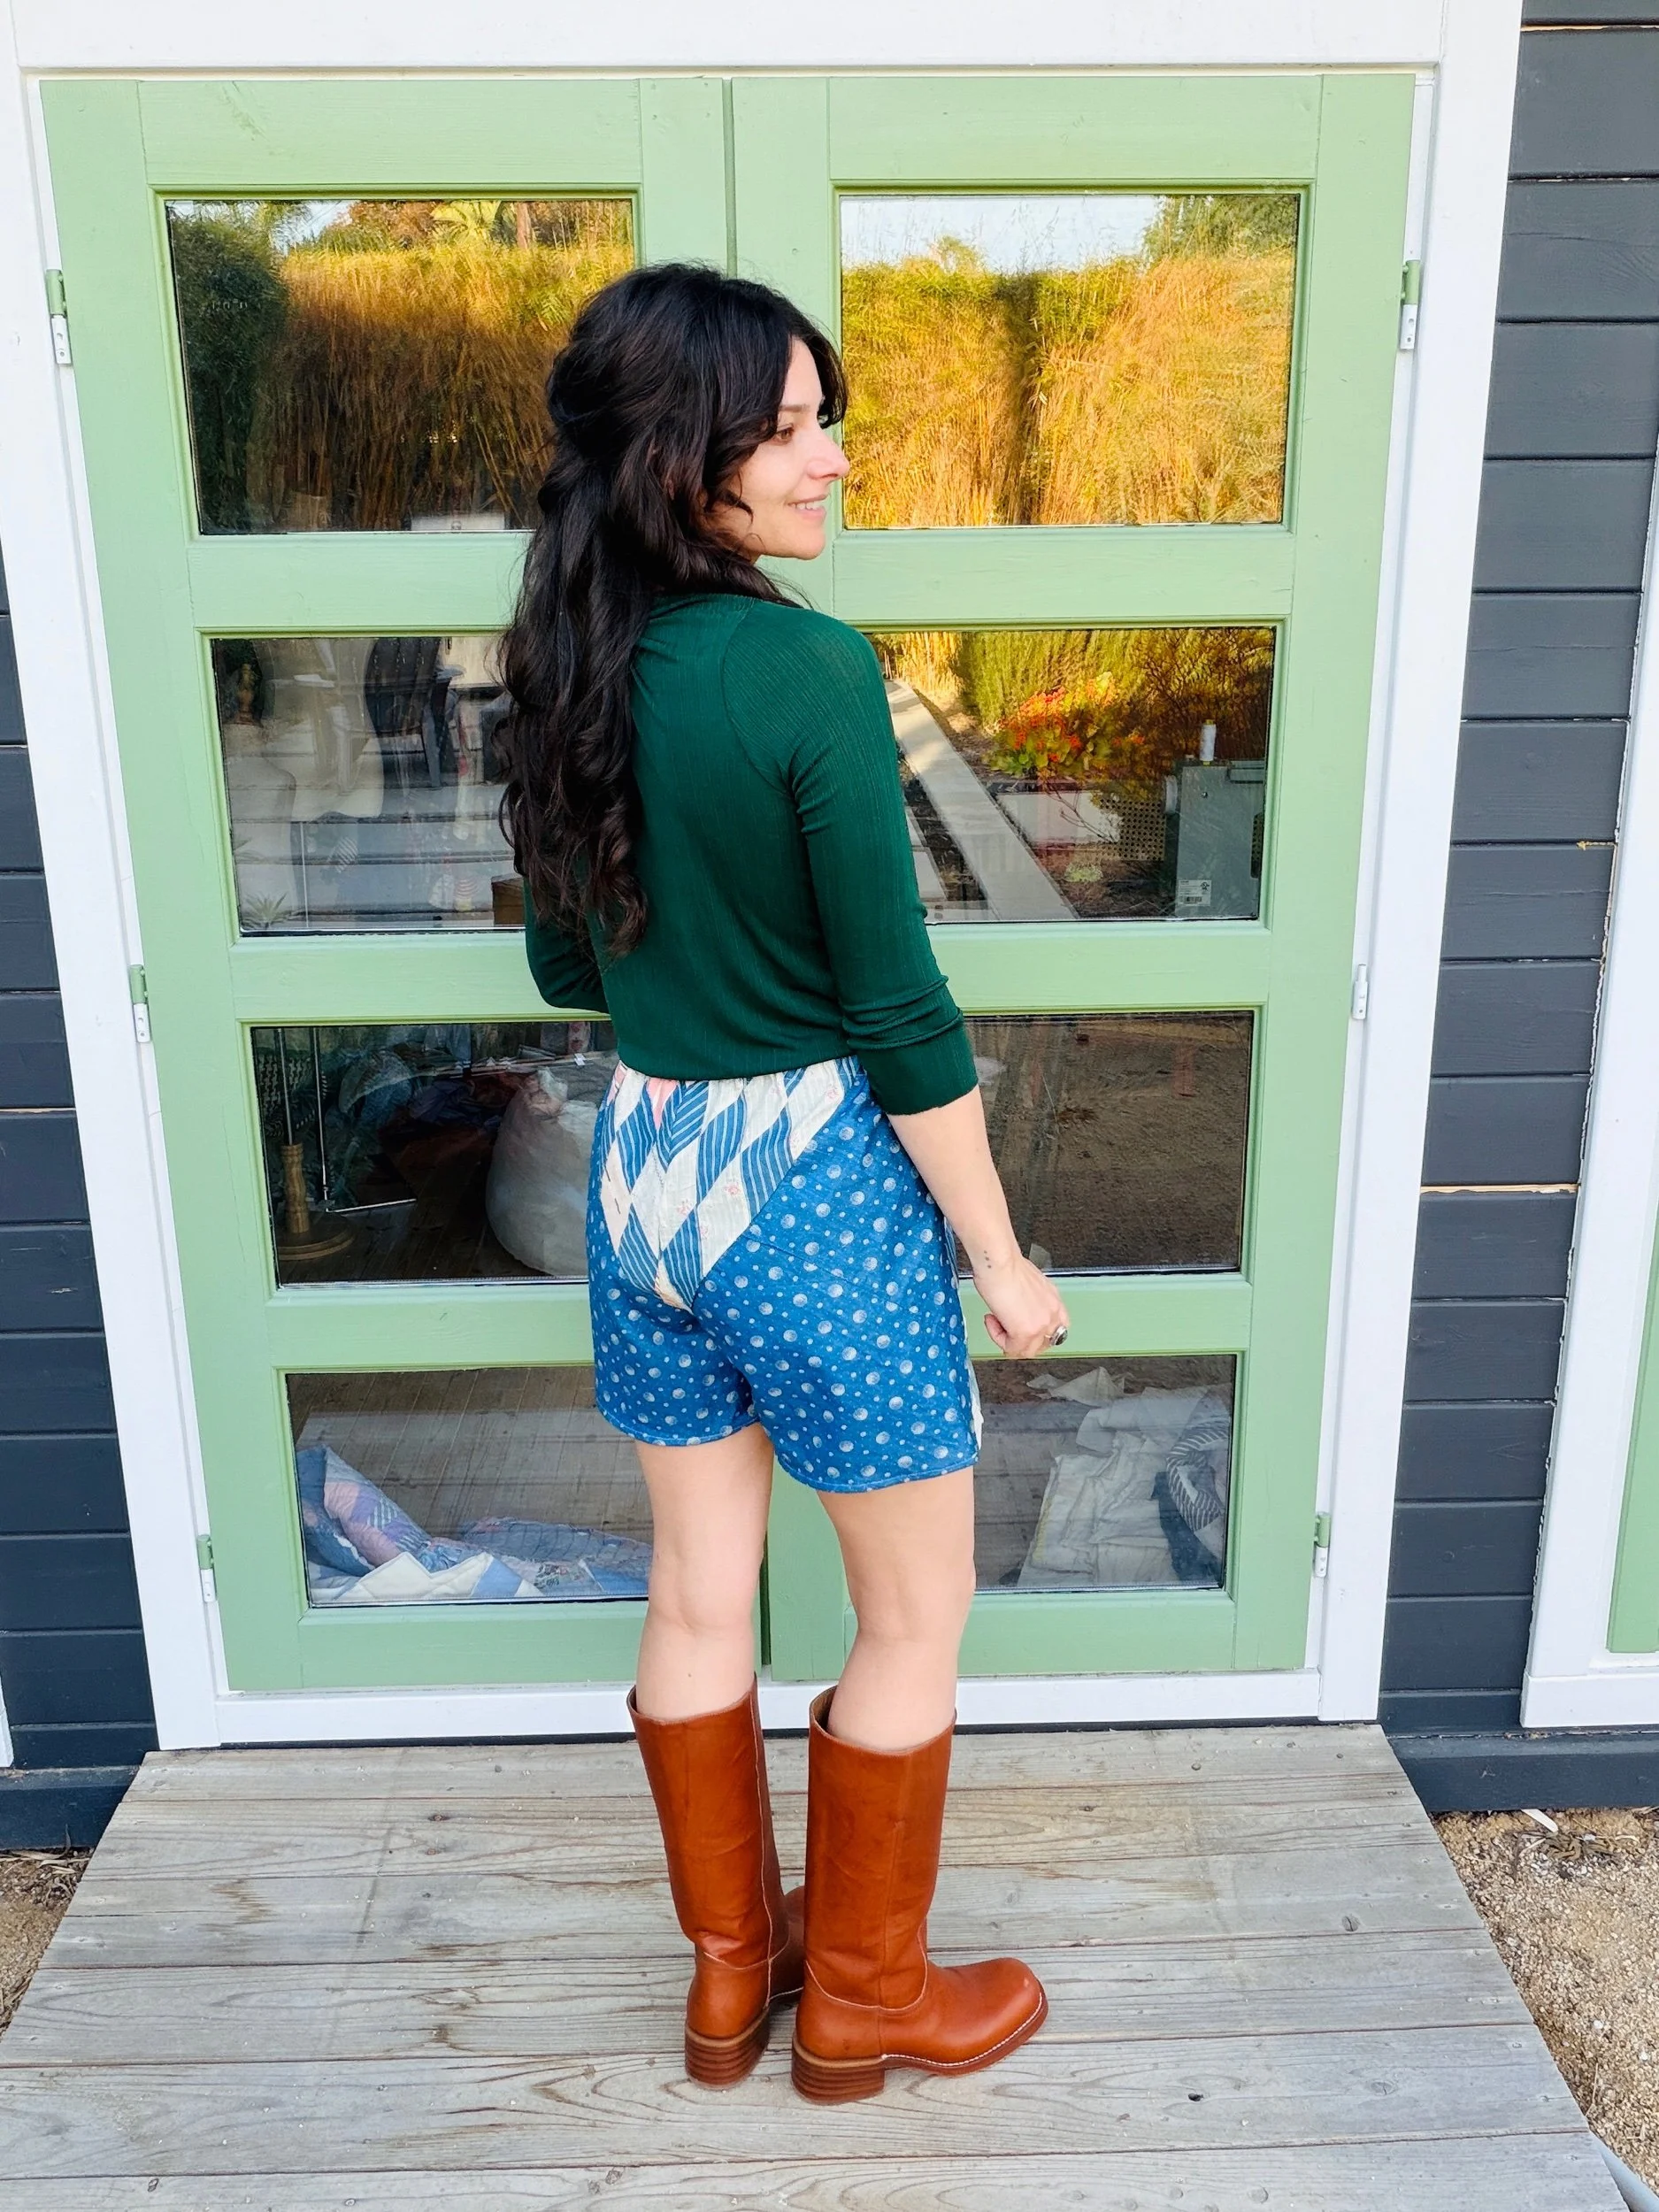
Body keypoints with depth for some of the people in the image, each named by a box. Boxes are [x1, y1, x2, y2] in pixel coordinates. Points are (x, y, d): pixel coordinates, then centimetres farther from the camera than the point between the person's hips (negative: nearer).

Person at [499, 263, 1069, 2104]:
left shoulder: (573, 671, 2)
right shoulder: (810, 670, -20)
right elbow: (901, 1016, -18)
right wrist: (998, 1258, -7)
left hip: (641, 1166, 7)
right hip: (816, 1178, -7)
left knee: (699, 1594, 20)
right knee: (916, 1620, 14)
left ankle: (729, 1970, 40)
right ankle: (861, 2000, 33)